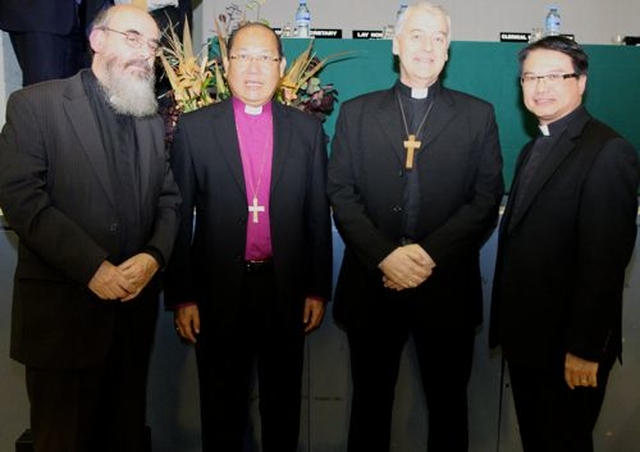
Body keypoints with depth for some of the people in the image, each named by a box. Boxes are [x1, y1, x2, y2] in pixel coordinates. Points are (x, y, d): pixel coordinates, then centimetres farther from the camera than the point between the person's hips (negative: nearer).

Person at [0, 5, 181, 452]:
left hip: (135, 305, 5)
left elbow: (169, 200, 10)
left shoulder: (153, 121, 14)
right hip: (63, 307, -4)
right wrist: (92, 267, -17)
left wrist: (154, 256, -10)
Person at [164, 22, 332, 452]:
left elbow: (318, 215, 4)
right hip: (219, 291, -1)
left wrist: (318, 289, 3)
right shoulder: (194, 128, -2)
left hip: (286, 289, 1)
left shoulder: (308, 129, 3)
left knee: (283, 403, 17)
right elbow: (179, 216, -2)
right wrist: (182, 296, -3)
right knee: (222, 405, 15)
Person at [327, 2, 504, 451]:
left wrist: (430, 255, -14)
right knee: (370, 401, 14)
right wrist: (384, 256, -14)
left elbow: (487, 198, -2)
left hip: (447, 287, 0)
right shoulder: (357, 112, 7)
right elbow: (341, 193, 0)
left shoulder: (478, 115, 6)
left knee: (448, 404, 14)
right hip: (371, 285, 0)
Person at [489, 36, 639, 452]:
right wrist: (507, 324, 9)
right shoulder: (533, 150, 11)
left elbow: (605, 259, -21)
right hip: (525, 337, 8)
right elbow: (520, 239, 9)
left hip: (568, 346, -8)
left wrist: (585, 349, -20)